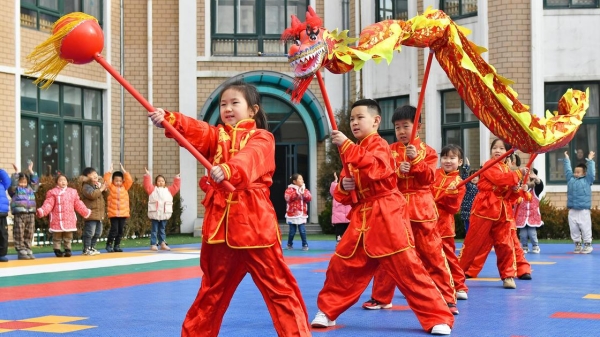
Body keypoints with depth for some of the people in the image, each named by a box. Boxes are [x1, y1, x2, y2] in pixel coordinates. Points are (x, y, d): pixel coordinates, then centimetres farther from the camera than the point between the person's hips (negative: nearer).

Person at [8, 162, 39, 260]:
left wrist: (30, 171, 6)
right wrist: (16, 172, -16)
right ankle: (21, 252, -5)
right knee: (19, 234, -5)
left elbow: (35, 182, 11)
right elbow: (13, 184, -13)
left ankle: (28, 251, 10)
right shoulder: (15, 189, 4)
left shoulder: (30, 188, 19)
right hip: (19, 214, -5)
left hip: (30, 213, 5)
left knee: (29, 234, 6)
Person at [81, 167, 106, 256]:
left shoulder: (99, 184, 19)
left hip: (99, 214, 9)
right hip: (91, 214, -9)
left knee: (97, 233, 15)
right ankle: (86, 249, -4)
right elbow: (92, 195, -26)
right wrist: (100, 189, -18)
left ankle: (92, 248, 25)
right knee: (89, 233, -9)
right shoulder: (86, 187, -10)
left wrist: (103, 187, 5)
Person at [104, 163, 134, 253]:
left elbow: (129, 180, -2)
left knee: (121, 230, 7)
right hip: (113, 213, -3)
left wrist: (124, 171, -4)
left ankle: (117, 245, 16)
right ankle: (109, 245, 4)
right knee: (114, 230, -7)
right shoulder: (111, 187, 2)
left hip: (123, 213, 3)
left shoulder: (125, 187, 8)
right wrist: (110, 172, -11)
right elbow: (106, 180, -11)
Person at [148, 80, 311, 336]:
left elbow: (250, 159, -21)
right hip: (220, 224, 4)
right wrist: (168, 119, -28)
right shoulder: (216, 135, 15)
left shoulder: (262, 138, 2)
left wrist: (228, 170, -43)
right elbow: (194, 130, -7)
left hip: (254, 224, -4)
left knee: (279, 288, -1)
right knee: (212, 290, 16)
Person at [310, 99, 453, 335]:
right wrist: (343, 187, -4)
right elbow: (344, 195, 20)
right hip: (361, 217, 8)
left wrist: (345, 145, -29)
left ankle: (438, 318, -5)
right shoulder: (355, 150, 15)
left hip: (385, 215, -8)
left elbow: (374, 168, -31)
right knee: (341, 265, 8)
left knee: (406, 266, -10)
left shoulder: (378, 145, -7)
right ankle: (327, 311, 24)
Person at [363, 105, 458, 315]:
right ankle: (381, 298, 19)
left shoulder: (426, 151, 4)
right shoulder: (390, 151, 7)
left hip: (421, 208, -2)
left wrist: (415, 160, -20)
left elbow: (429, 178, -7)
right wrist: (397, 171, -19)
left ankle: (447, 298, 5)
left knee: (432, 253, -1)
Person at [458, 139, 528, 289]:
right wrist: (518, 174, -17)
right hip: (485, 208, -6)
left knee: (505, 244, 3)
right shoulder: (489, 166, -5)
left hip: (502, 211, 6)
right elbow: (499, 179, -23)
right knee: (473, 243, -2)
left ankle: (508, 275, 10)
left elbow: (508, 191, 19)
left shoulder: (507, 169, 16)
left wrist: (514, 189, -3)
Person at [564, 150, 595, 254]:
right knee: (574, 229, 8)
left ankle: (588, 245, 8)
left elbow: (591, 171, -6)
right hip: (572, 211, 4)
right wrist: (567, 159, 22)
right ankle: (578, 245, 18)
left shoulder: (587, 180, 2)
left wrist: (590, 160, -5)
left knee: (585, 229, -1)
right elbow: (567, 170, 20)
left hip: (583, 211, -4)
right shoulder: (570, 179, 11)